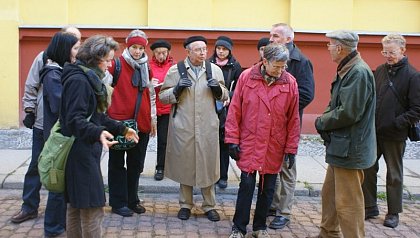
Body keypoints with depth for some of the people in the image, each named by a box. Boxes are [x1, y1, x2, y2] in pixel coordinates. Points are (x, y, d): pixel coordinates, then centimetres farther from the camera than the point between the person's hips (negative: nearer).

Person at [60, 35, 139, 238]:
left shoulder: (90, 78, 15)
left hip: (85, 151, 11)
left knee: (76, 206, 16)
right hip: (81, 152, -11)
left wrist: (122, 129, 22)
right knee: (92, 209, -8)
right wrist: (98, 133, -41)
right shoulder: (78, 80, -17)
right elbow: (74, 119, -26)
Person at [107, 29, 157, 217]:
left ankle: (132, 200, 24)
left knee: (136, 164, 12)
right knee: (117, 163, 5)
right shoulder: (116, 65, -5)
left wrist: (153, 119, 16)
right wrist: (106, 117, -8)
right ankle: (118, 203, 12)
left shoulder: (146, 68, 12)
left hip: (141, 123, 5)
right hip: (119, 122, -5)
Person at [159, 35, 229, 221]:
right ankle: (185, 204, 23)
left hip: (207, 127, 1)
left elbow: (224, 96, 13)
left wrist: (218, 88, -9)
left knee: (208, 164, 6)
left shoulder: (215, 70, 7)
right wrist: (177, 89, -15)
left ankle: (209, 205, 20)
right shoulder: (175, 70, 2)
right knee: (185, 164, 8)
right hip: (182, 127, -1)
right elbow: (163, 96, 3)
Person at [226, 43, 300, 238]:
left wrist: (291, 148, 1)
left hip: (274, 148, 2)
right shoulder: (246, 77, -6)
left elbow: (293, 119, 0)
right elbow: (234, 111, -2)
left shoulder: (290, 83, -3)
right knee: (247, 185, 1)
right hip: (249, 144, -1)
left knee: (268, 188, 11)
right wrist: (233, 140, -4)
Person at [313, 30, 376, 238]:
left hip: (350, 149, -10)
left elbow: (348, 112, -25)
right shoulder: (346, 70, 12)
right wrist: (325, 120, -3)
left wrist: (322, 122, -10)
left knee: (347, 202, -3)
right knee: (329, 195, 21)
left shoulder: (359, 72, -20)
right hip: (340, 146, 10)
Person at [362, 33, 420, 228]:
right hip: (373, 133, 5)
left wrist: (396, 123, -18)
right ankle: (370, 207, 25)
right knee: (368, 169, 9)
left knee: (394, 175, 9)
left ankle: (393, 213, 22)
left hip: (394, 136, -4)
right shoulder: (379, 71, 6)